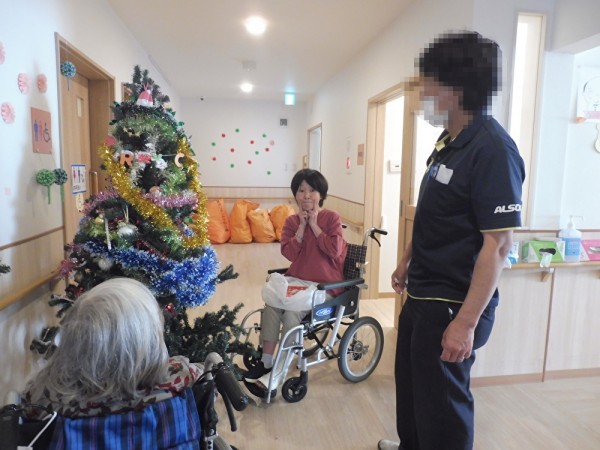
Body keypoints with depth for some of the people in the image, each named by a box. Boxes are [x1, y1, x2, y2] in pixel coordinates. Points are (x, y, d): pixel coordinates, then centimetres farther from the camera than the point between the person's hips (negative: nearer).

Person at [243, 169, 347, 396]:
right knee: (271, 305, -22)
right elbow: (289, 253, -6)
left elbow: (334, 250, -17)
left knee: (292, 313, -25)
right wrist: (302, 225, -12)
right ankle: (266, 362, -9)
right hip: (296, 280, 4)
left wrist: (314, 225, -14)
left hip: (325, 283, -4)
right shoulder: (291, 221, 7)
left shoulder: (332, 217, -4)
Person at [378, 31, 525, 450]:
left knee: (442, 402, 10)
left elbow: (498, 244, -24)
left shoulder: (492, 149, -21)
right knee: (410, 385, 26)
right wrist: (406, 263, 22)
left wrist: (466, 322, -24)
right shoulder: (449, 141, 8)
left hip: (452, 305, -9)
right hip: (422, 294, 10)